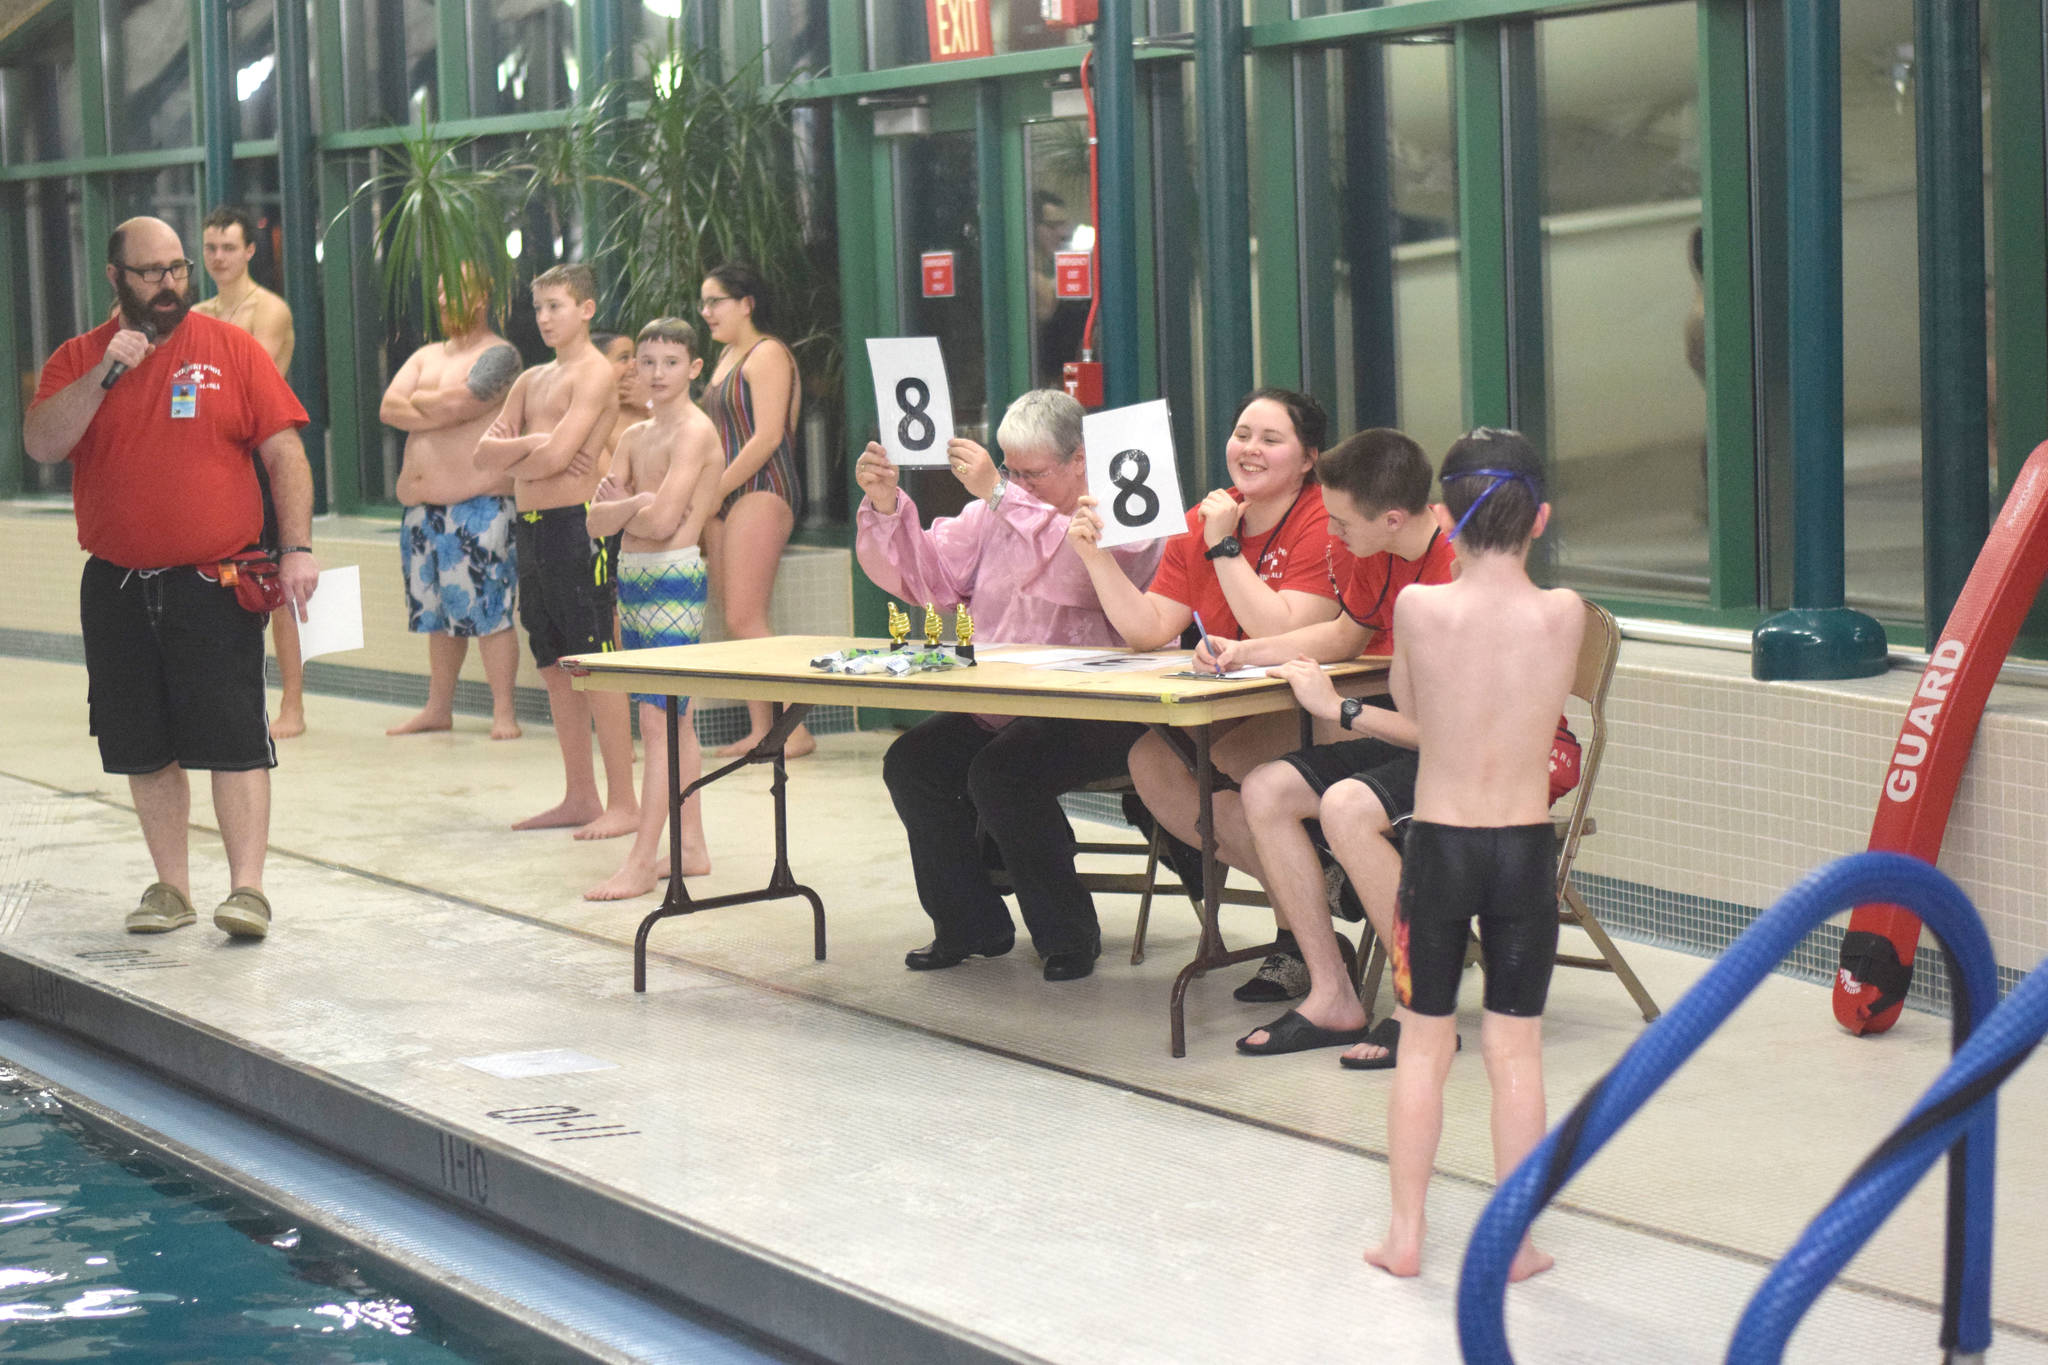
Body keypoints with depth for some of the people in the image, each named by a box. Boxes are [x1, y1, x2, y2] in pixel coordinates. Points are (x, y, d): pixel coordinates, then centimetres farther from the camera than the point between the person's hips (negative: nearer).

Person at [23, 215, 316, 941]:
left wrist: (297, 548, -9)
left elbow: (283, 452, 0)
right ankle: (171, 887, 19)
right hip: (118, 588, 3)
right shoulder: (77, 359, 7)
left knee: (234, 740, -6)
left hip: (215, 584, -3)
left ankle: (247, 887, -2)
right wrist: (105, 374, -17)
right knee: (145, 748, 9)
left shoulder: (232, 348, 1)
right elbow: (41, 444, -7)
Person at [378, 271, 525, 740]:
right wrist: (441, 410, -9)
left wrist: (419, 401, 1)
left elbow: (456, 404, -17)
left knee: (488, 612, -9)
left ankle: (503, 714, -5)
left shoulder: (498, 355, -3)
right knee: (439, 614, 13)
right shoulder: (426, 356, 20)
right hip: (422, 507, 7)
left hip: (478, 506, -7)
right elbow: (389, 408, 6)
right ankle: (439, 707, 20)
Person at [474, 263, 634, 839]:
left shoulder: (595, 373, -8)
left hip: (574, 525, -9)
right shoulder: (531, 380, 19)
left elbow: (556, 456, -18)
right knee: (555, 668, 11)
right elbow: (485, 455, 12)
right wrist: (533, 443, -7)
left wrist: (510, 459, 0)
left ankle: (623, 804, -4)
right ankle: (580, 797, 18)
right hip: (530, 528, 9)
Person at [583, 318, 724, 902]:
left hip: (674, 584, -9)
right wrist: (634, 505, -14)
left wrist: (623, 507, -2)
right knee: (673, 721, 13)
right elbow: (597, 521, 7)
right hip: (634, 583, 9)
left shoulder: (695, 432, -12)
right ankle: (692, 848, 19)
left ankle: (642, 861, -12)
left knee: (657, 719, -11)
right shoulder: (635, 436, 14)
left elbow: (662, 520, -22)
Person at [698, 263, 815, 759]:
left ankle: (794, 729, -12)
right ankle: (759, 730, 7)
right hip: (724, 497, 10)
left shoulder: (767, 354, -8)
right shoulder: (727, 354, 20)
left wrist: (715, 491, -13)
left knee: (745, 620, -14)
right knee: (734, 620, 5)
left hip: (761, 492, -10)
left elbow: (767, 436, -16)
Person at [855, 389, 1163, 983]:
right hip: (1000, 708, 8)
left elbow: (1074, 572, -28)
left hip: (1099, 713, -8)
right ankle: (971, 927, 3)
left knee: (1001, 774, -29)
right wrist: (885, 506, -3)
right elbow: (924, 574, 14)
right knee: (910, 761, -11)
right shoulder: (998, 511, 16)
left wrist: (999, 495, -29)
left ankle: (1068, 936, -9)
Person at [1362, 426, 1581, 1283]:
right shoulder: (1563, 613, -11)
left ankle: (1405, 1236, 17)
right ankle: (1513, 1239, 15)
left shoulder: (1418, 609, -13)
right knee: (1515, 1049, 9)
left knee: (1424, 1043, 11)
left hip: (1438, 845, 0)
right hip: (1527, 849, 0)